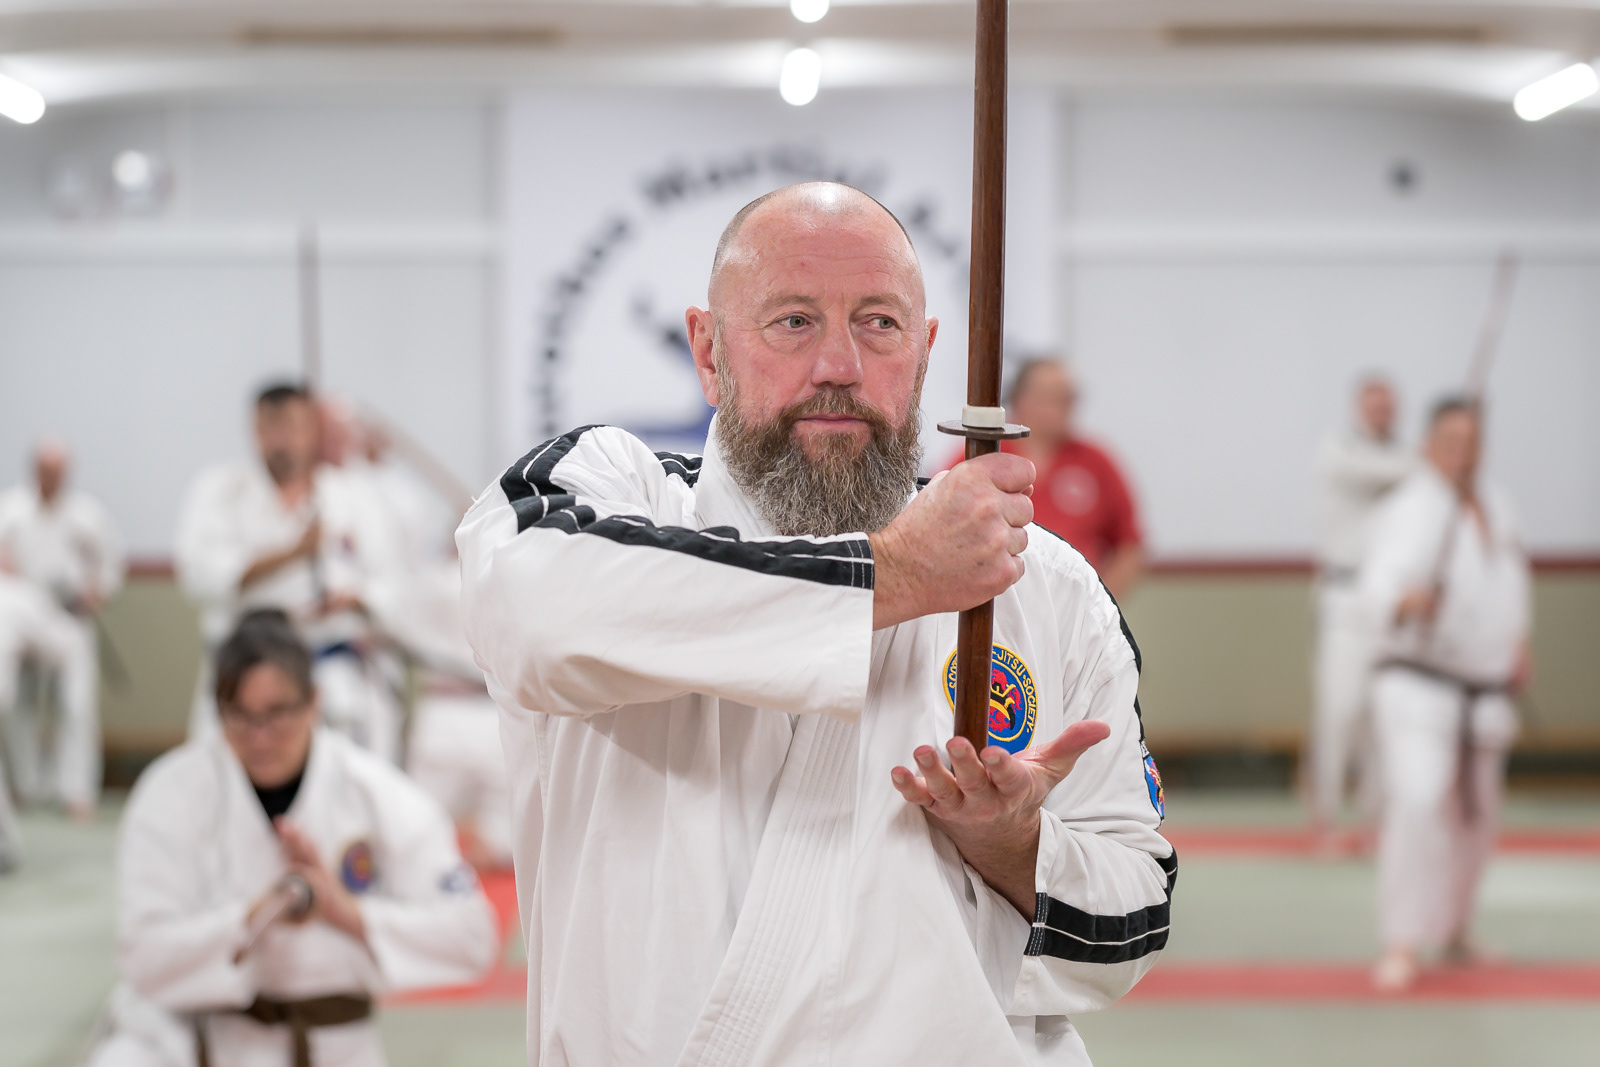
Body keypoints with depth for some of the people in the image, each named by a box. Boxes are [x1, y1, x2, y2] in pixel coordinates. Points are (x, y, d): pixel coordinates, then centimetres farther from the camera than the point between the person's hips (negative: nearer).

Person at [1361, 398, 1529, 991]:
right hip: (1418, 683, -7)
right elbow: (1379, 585, -30)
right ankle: (1403, 945, -20)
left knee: (1474, 815, 16)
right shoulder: (1409, 511, -15)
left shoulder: (1495, 507, 8)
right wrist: (1405, 601, -51)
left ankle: (1452, 928, 37)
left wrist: (1519, 642, 15)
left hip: (1483, 689, 7)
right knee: (1419, 798, -25)